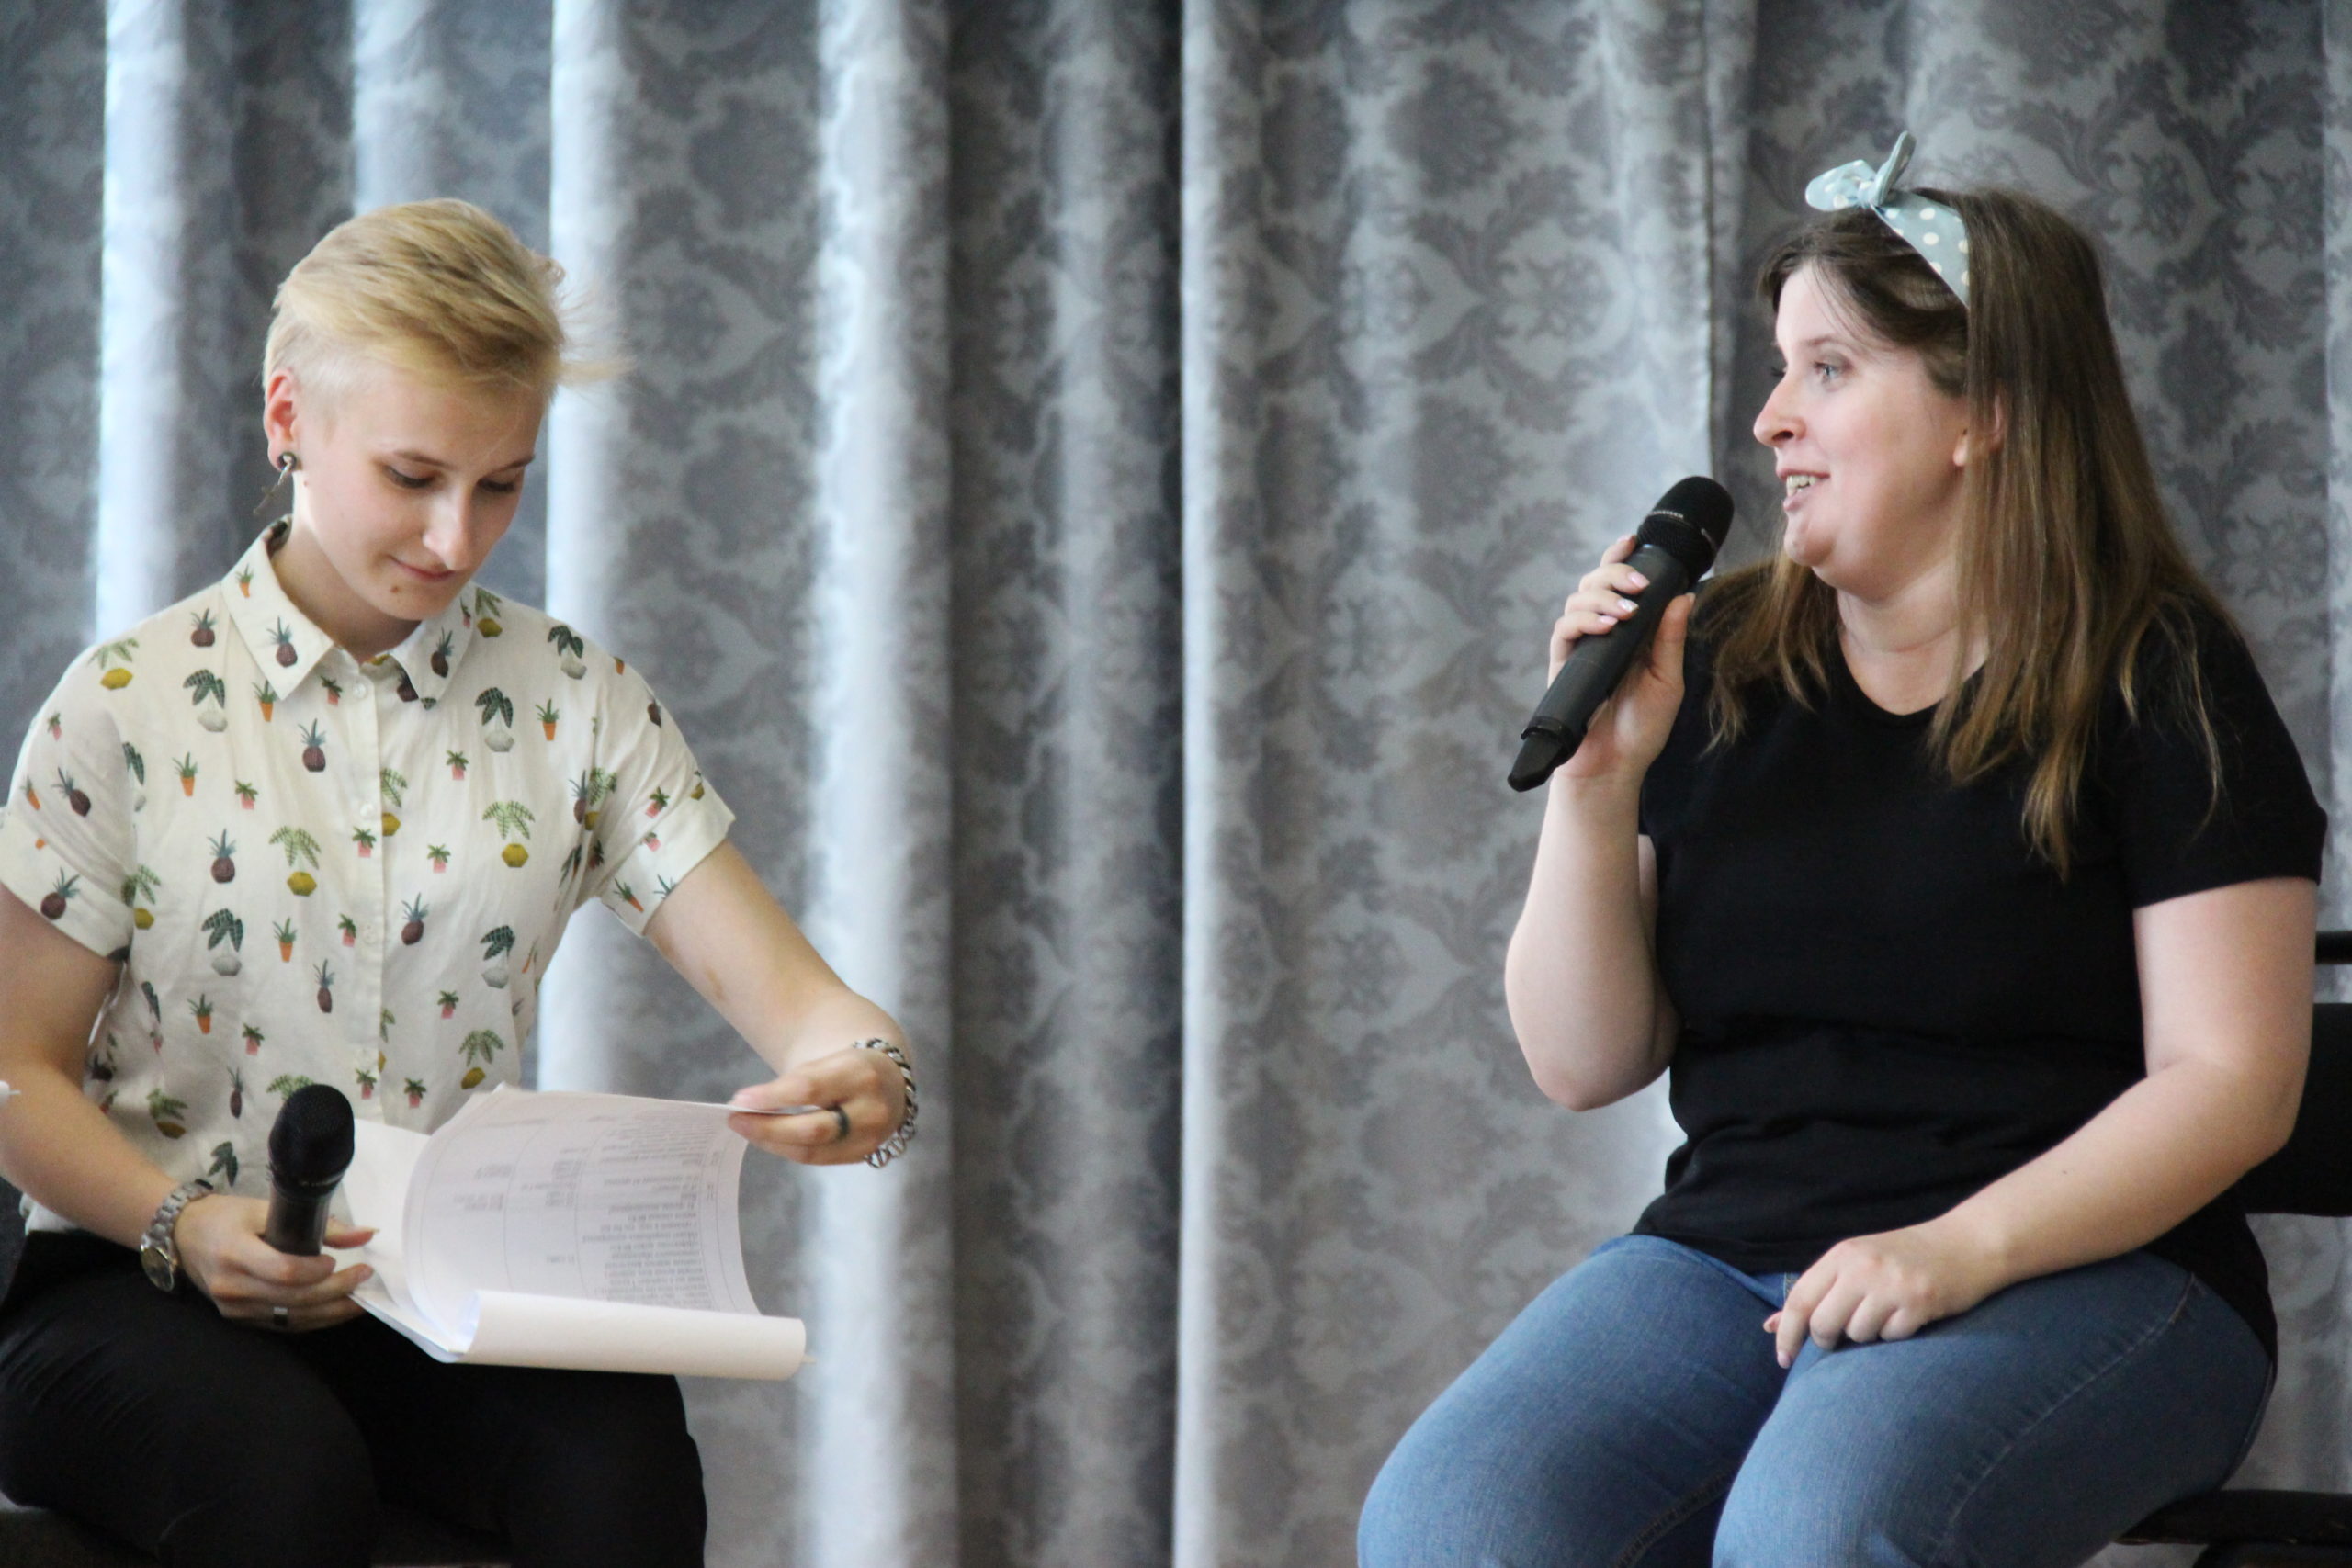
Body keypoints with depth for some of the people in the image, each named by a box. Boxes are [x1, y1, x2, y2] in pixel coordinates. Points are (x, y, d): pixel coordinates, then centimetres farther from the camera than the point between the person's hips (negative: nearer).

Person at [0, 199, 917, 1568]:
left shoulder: (575, 699, 8)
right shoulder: (133, 702, 1)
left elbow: (782, 986, 1)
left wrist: (866, 1074, -24)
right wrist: (183, 1226, -19)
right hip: (143, 1291, -2)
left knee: (621, 1444, -31)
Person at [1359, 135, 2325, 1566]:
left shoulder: (2154, 680, 1)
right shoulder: (1717, 667, 12)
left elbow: (2232, 1081, -6)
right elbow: (1583, 1064, 10)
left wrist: (1958, 1249, -20)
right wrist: (1597, 786, -5)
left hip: (2078, 1272, -4)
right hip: (1727, 1252, 4)